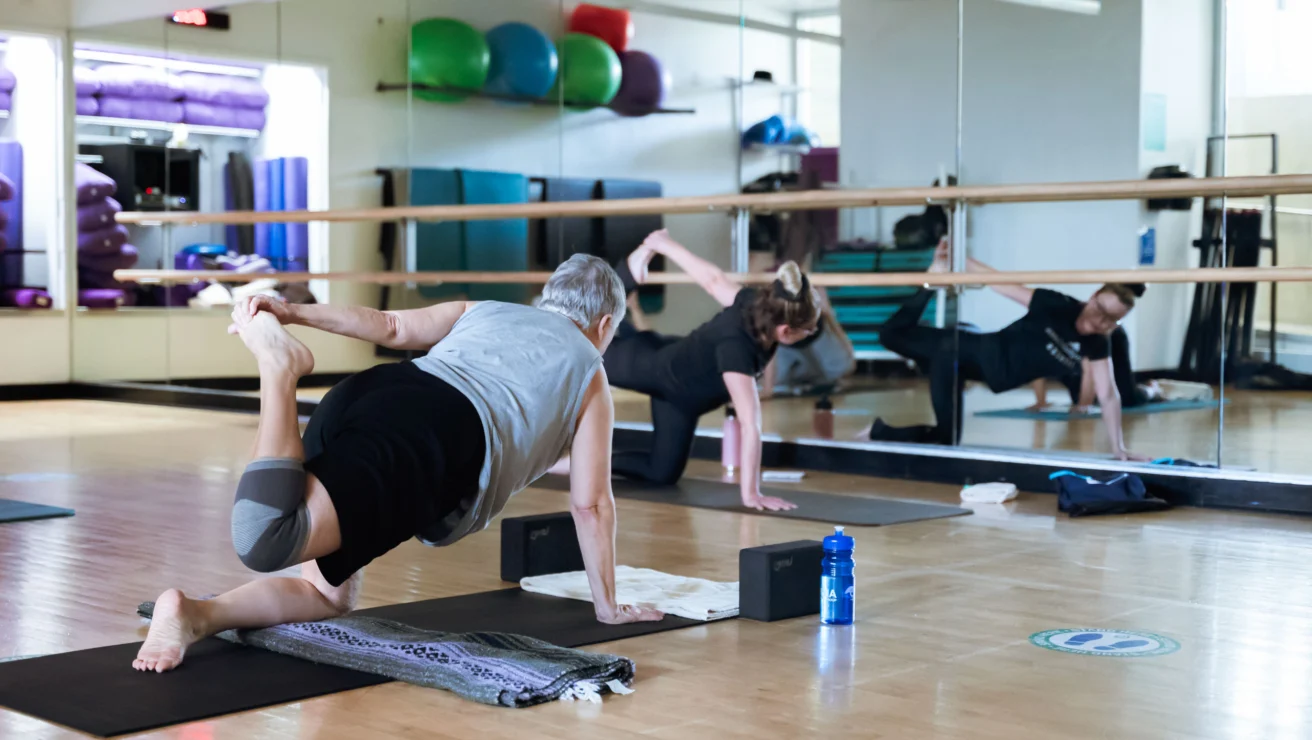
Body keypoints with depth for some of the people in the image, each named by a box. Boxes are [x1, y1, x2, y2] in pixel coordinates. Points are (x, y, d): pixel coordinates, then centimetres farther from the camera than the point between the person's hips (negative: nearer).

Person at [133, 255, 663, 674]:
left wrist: (295, 313, 15)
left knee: (326, 596, 14)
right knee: (267, 542, -23)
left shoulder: (482, 311, 38)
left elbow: (392, 327, 22)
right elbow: (590, 503, 22)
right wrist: (607, 603, 32)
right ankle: (280, 368, -30)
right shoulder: (590, 373, 26)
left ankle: (193, 615, -10)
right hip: (441, 434, -6)